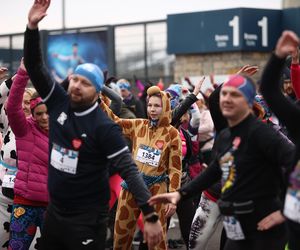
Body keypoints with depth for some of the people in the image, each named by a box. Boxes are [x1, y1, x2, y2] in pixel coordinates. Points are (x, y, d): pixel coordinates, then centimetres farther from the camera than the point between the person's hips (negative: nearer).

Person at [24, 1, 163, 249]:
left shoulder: (104, 127, -15)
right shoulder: (59, 104, 0)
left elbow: (129, 170, -19)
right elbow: (35, 67, 0)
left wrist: (150, 215, -26)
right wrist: (32, 27, -15)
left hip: (88, 219, -6)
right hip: (54, 212, 6)